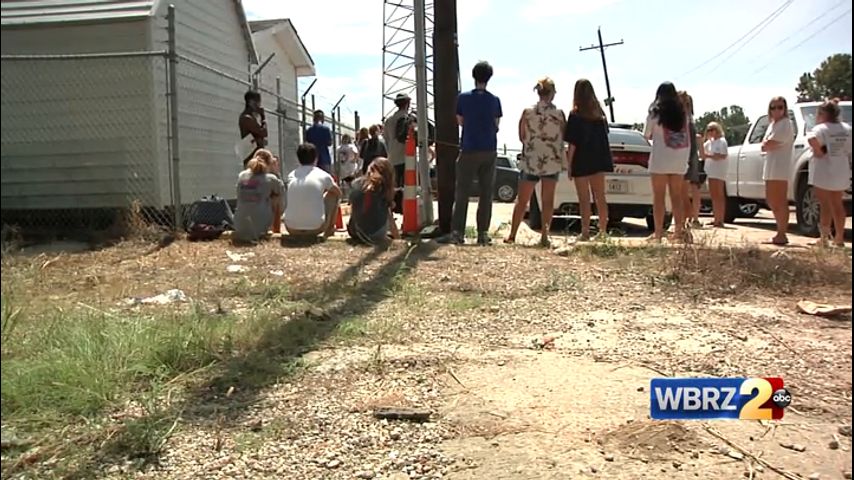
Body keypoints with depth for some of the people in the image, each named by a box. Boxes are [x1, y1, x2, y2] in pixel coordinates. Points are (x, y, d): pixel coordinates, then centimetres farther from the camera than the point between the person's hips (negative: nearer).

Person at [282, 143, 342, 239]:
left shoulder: (291, 175, 10)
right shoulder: (323, 175, 2)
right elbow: (339, 193, 22)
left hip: (292, 230, 3)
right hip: (315, 228, -3)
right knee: (333, 194, 21)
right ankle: (330, 228, 27)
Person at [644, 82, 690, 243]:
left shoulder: (655, 112, -5)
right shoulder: (683, 112, 7)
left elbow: (647, 135, 3)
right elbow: (688, 140, 9)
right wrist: (686, 158, 17)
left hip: (660, 159, -4)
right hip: (679, 160, 4)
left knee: (659, 196, -1)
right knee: (677, 196, 10)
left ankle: (658, 233, -2)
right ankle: (679, 230, 10)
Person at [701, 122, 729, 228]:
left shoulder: (722, 141, -7)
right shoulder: (710, 142, 16)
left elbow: (723, 156, -15)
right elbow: (704, 155, 14)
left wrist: (709, 156, -16)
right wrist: (701, 143, 4)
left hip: (719, 172, -8)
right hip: (711, 172, 8)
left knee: (719, 196, -9)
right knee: (714, 196, 10)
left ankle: (720, 220, -9)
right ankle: (716, 219, 15)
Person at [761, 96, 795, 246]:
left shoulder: (786, 124, -8)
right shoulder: (772, 124, 20)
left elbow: (770, 144, -17)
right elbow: (764, 146, 13)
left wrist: (768, 144, 2)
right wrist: (769, 144, -5)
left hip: (780, 167, -10)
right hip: (770, 167, 10)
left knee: (780, 202, -8)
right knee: (771, 200, 13)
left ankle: (782, 235, -6)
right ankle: (781, 232, 21)